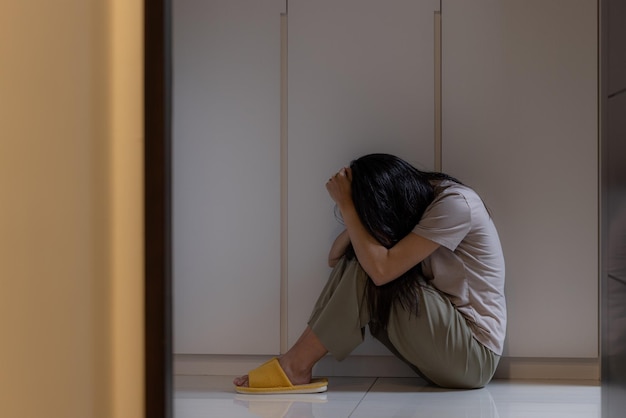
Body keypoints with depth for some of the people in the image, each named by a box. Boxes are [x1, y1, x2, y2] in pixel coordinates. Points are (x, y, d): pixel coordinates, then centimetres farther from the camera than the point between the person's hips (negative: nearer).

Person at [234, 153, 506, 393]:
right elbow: (335, 258, 5)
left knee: (370, 266, -20)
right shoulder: (416, 204, 6)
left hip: (473, 356, -8)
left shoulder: (454, 203, -18)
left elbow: (382, 269, -27)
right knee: (356, 260, -6)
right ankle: (298, 361, -10)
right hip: (442, 346, 8)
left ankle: (297, 366, -12)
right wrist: (351, 207, -13)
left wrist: (346, 205, -19)